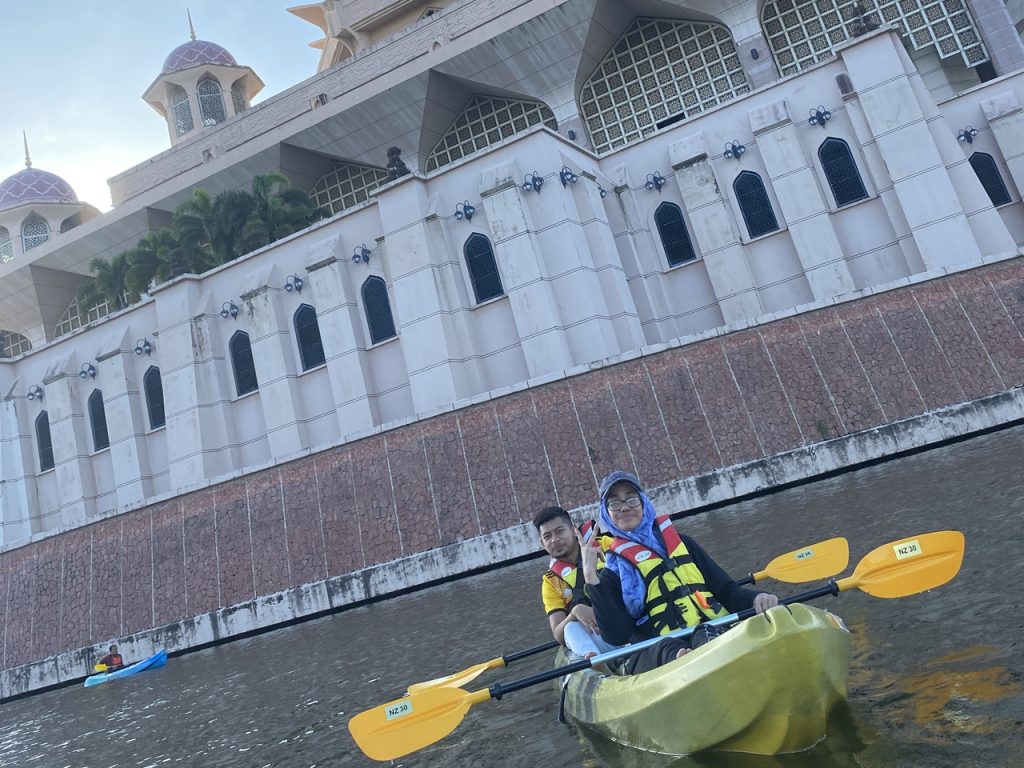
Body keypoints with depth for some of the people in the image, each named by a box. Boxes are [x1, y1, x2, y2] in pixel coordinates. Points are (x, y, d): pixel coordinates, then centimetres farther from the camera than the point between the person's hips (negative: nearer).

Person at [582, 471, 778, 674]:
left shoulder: (680, 543, 25)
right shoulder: (612, 571, 15)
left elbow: (727, 590, 18)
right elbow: (616, 637, -1)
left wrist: (756, 598, -5)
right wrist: (590, 576, -4)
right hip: (655, 656, -2)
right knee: (667, 648, -39)